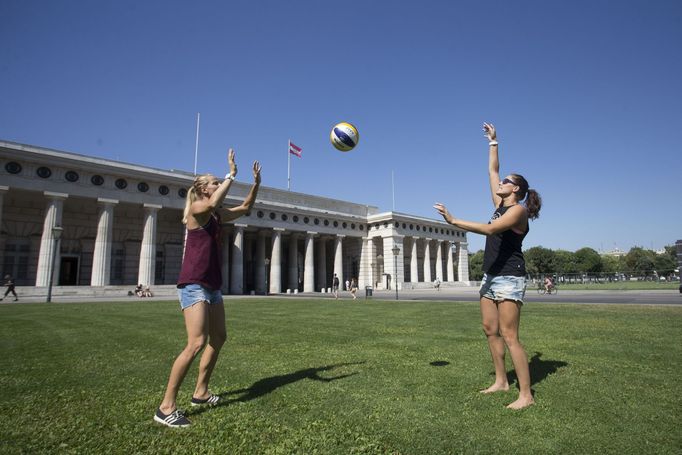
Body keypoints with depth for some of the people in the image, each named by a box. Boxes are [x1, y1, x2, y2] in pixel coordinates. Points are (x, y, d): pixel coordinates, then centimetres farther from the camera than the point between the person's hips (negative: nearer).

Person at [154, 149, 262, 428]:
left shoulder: (217, 216, 14)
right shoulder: (196, 210, -9)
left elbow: (245, 208, 24)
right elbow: (214, 203, -32)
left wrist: (256, 183, 13)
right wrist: (232, 175, -24)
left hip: (212, 286, 9)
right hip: (193, 285, -9)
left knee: (218, 338, 14)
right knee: (197, 344, -17)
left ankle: (200, 393, 27)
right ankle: (166, 407, -6)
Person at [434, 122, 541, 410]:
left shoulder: (518, 210, -12)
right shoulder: (501, 204, 12)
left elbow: (490, 229, -28)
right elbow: (492, 170, 19)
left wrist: (453, 220, -30)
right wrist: (493, 142, 24)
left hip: (509, 278, -9)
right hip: (491, 275, 9)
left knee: (509, 336, -10)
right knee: (490, 330, 11)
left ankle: (526, 395, -1)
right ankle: (501, 381, 22)